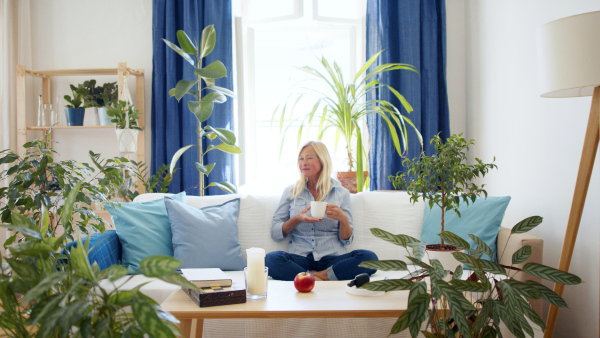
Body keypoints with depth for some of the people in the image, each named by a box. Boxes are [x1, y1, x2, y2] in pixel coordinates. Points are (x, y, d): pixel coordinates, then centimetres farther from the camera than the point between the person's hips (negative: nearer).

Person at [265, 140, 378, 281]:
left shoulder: (341, 193, 10)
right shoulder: (290, 192, 12)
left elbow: (346, 240, 9)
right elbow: (275, 234, 7)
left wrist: (343, 219, -11)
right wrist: (297, 219, -9)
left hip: (332, 258, 0)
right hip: (301, 257, 0)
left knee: (369, 258, -28)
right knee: (271, 259, -31)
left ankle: (322, 275, -22)